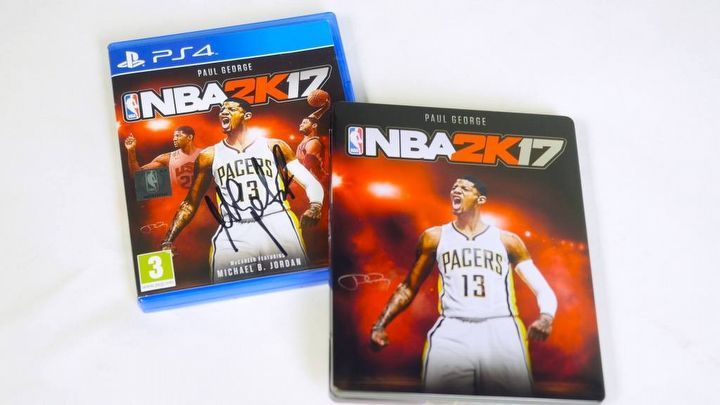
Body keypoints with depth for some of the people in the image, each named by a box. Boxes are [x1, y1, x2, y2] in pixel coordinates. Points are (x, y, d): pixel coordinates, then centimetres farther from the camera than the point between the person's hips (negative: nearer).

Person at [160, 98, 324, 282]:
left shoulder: (274, 147, 10)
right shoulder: (209, 156, 14)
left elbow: (311, 182, 5)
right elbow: (190, 203, 18)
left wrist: (315, 207, -16)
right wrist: (168, 241, 8)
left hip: (277, 226, -1)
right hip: (234, 234, 1)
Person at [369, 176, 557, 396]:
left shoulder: (507, 240, 13)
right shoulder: (434, 237, 15)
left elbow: (543, 289, 9)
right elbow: (409, 287, 18)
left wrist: (546, 316, -14)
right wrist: (380, 325, 5)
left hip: (500, 328, 0)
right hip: (452, 330, 0)